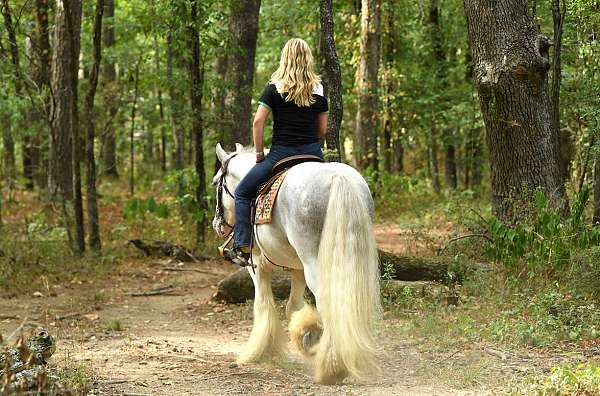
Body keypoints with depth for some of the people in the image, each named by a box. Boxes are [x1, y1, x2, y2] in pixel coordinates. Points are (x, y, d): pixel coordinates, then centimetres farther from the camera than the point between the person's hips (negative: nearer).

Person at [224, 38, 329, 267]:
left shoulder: (275, 88, -4)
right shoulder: (319, 90, 6)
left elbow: (258, 122, -9)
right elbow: (323, 129, 9)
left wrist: (259, 153, 0)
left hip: (282, 153, -4)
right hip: (313, 152, 4)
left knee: (243, 193, 9)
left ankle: (242, 248, 1)